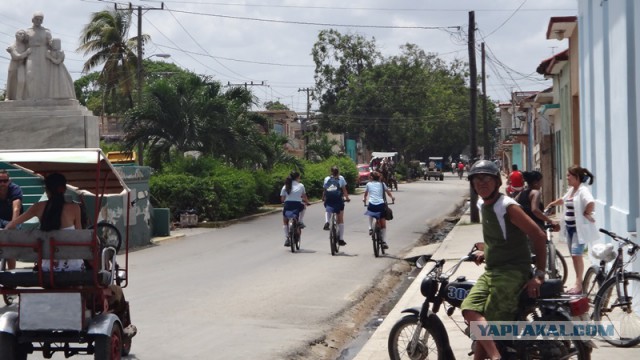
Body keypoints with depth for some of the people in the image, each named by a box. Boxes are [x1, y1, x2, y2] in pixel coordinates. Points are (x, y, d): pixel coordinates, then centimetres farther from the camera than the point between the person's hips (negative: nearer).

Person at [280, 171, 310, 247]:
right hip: (297, 205, -1)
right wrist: (307, 202, 35)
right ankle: (300, 222, 20)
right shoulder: (301, 185, 7)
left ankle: (287, 238, 6)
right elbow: (304, 197, 16)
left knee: (285, 222, 21)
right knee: (303, 207, 36)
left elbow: (282, 199, 6)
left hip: (287, 205, 1)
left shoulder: (285, 186, 8)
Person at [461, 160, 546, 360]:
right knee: (469, 309, -11)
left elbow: (538, 236, -16)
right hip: (491, 271, 8)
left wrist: (539, 274, -16)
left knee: (490, 326, -15)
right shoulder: (485, 206, 13)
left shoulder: (508, 207, -14)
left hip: (512, 272, -8)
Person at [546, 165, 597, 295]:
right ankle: (578, 284, 19)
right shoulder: (571, 190, 13)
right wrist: (551, 204, 31)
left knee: (576, 255, -11)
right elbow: (563, 200, 34)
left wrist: (587, 214, -23)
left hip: (579, 228, -9)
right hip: (570, 228, 9)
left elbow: (591, 203, -35)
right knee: (573, 256, 11)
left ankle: (579, 285, -7)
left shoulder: (583, 190, -17)